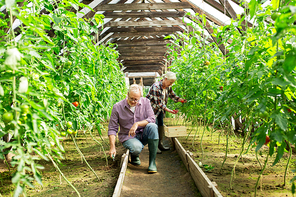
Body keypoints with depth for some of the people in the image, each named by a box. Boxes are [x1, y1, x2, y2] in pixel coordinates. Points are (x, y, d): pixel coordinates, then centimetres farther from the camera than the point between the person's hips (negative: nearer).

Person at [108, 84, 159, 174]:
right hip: (127, 137, -2)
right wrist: (112, 147, -17)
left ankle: (152, 162, -25)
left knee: (152, 126, -31)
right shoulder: (117, 107, -9)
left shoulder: (145, 102, -4)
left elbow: (152, 119, -12)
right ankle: (134, 155, 7)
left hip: (143, 135, 2)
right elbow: (112, 129, -7)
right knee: (137, 148, -36)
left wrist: (137, 124, -27)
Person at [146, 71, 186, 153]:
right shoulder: (156, 87, -29)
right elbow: (158, 103, -30)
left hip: (160, 108, 8)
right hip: (151, 107, -8)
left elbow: (173, 96, 8)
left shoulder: (168, 87, -3)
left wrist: (182, 100, -11)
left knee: (161, 124, 8)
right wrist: (169, 110, -35)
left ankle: (160, 144, 17)